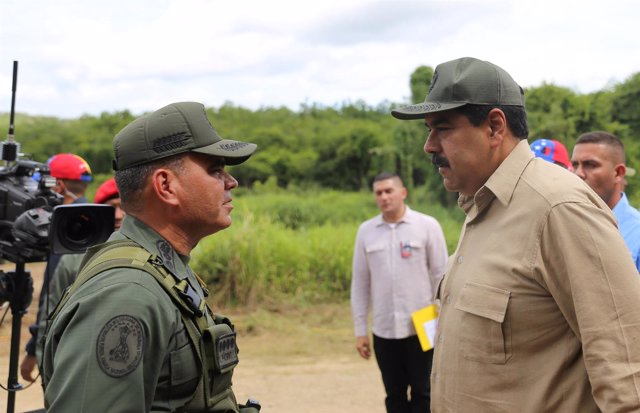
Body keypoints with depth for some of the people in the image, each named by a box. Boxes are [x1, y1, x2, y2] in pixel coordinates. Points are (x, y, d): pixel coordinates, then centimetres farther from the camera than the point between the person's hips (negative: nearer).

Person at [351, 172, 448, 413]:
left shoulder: (427, 226, -3)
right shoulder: (366, 231, 5)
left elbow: (441, 276, -1)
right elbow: (360, 283, 8)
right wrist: (360, 330, 7)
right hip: (384, 330, 3)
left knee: (422, 393, 4)